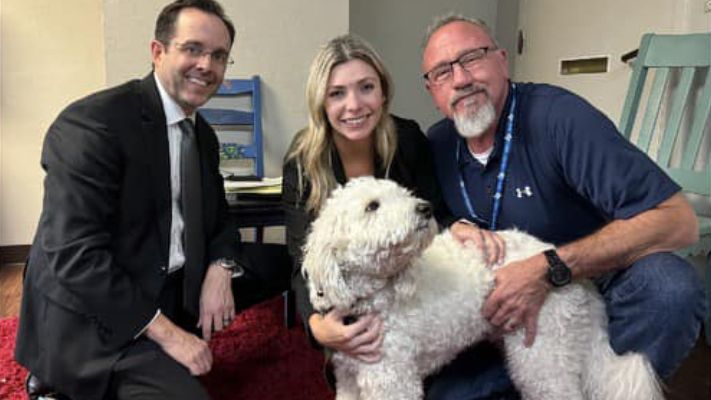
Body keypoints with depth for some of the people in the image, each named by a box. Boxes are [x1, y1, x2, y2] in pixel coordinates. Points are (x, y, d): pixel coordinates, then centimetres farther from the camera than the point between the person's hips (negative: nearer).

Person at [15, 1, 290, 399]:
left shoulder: (203, 134, 7)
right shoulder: (92, 122, -19)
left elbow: (218, 217, 13)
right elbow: (74, 256, -24)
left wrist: (220, 268, -10)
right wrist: (166, 334, -23)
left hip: (175, 289, 8)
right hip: (97, 316, -8)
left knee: (280, 263, 7)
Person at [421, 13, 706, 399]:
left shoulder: (558, 117, -21)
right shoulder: (436, 144, -4)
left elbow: (678, 220, -27)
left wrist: (549, 269, -33)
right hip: (505, 317, 3)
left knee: (667, 286, -32)